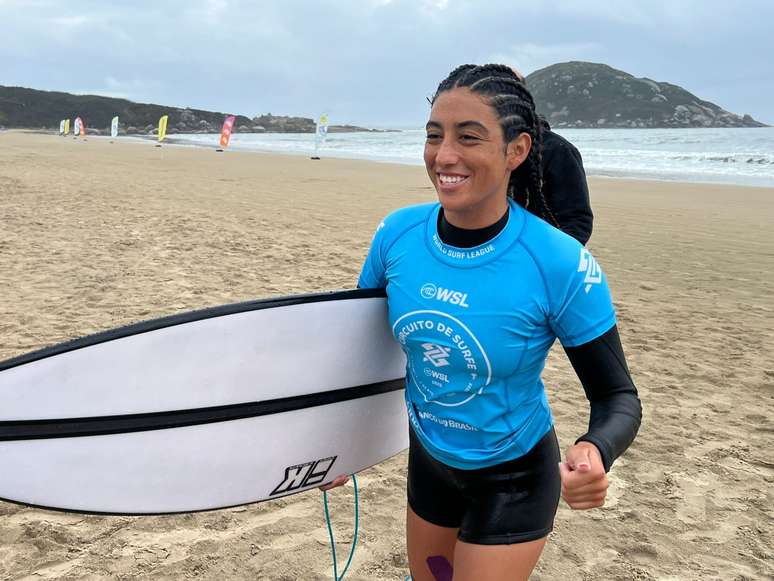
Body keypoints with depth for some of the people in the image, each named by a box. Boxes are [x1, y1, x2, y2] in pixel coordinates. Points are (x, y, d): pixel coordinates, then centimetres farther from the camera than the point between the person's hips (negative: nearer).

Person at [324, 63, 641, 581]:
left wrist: (594, 454, -39)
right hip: (428, 459, 5)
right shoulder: (398, 234, -16)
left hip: (514, 479, -4)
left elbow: (619, 397, -18)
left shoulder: (562, 266, -28)